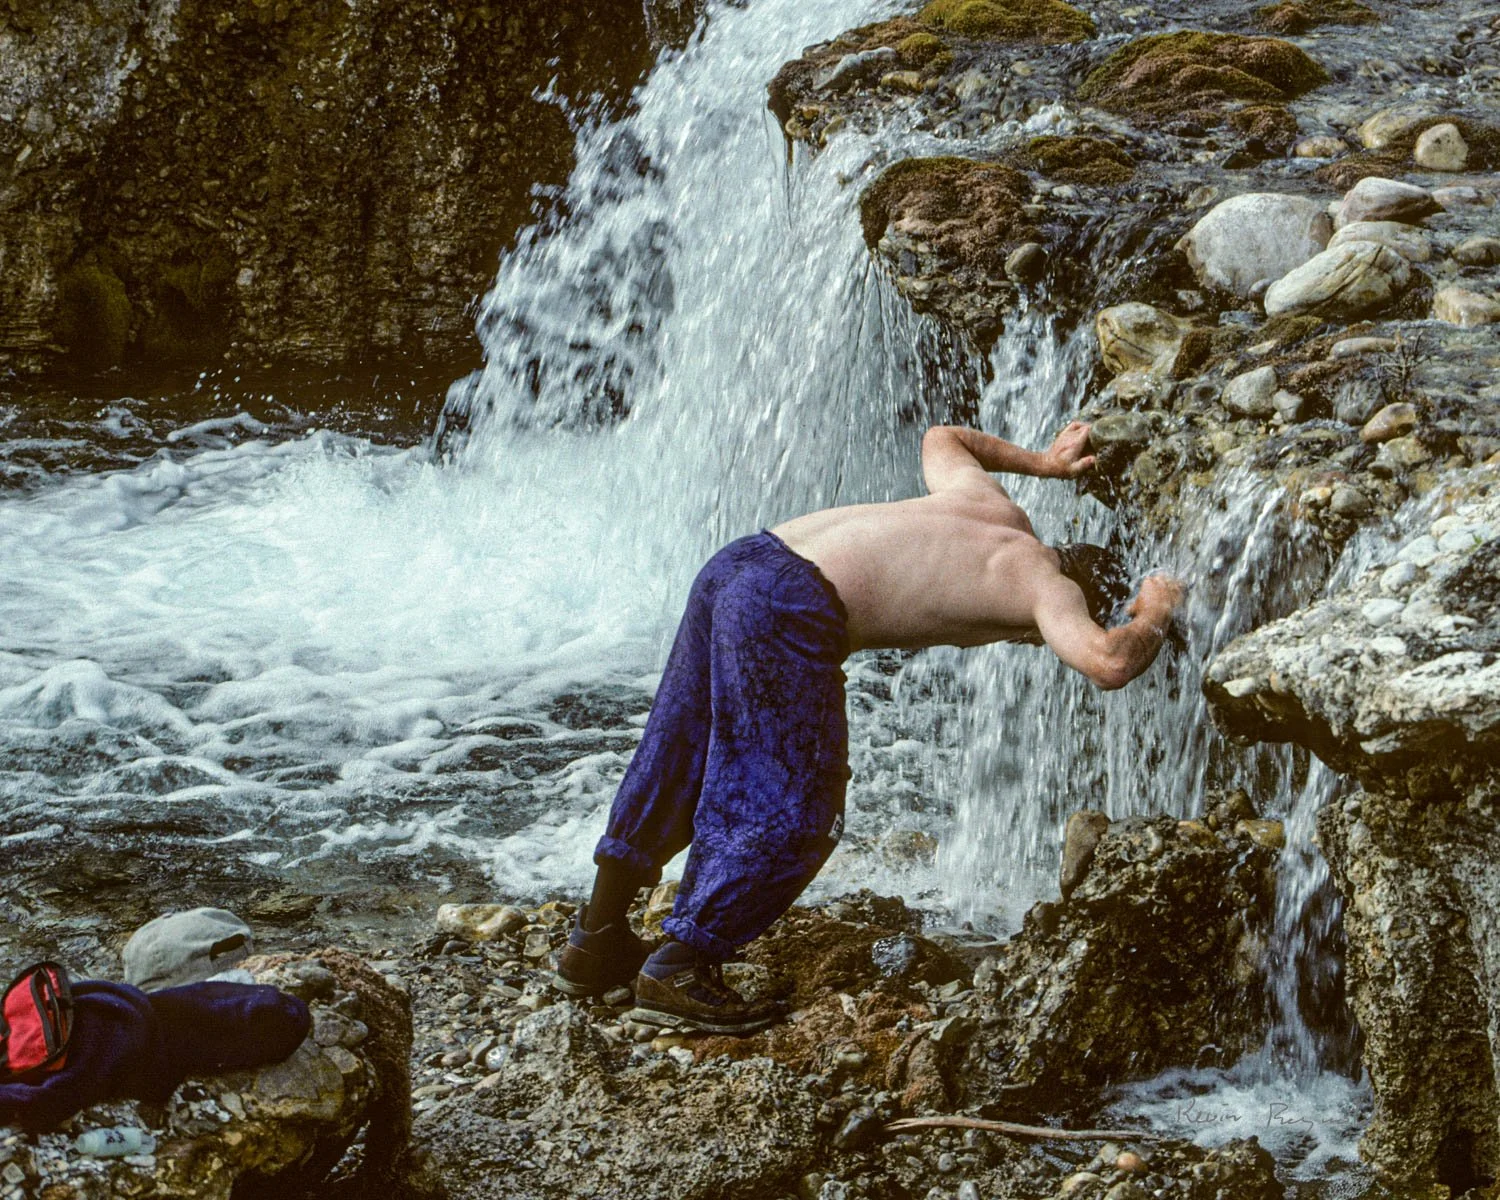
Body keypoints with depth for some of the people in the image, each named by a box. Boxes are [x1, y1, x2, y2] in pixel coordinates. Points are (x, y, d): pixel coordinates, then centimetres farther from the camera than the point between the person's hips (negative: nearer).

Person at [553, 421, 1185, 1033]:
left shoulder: (991, 505, 26)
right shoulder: (1048, 583, 4)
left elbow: (941, 438, 47)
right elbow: (1108, 663, -14)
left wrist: (1043, 463, 56)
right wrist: (1155, 613, 7)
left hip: (734, 563, 9)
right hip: (790, 611, -9)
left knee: (672, 766, 20)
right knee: (792, 815, 4)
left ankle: (595, 943, 31)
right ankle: (675, 973, 8)